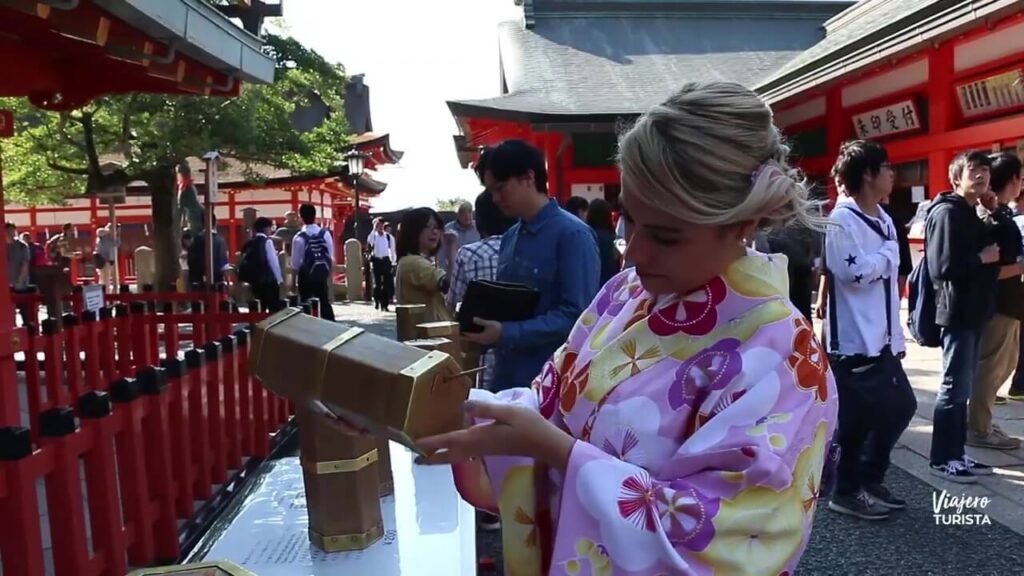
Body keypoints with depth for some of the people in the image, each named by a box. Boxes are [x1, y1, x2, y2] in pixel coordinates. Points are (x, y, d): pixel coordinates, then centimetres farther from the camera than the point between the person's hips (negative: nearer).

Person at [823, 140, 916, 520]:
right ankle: (847, 492, 19)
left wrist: (897, 335, 16)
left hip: (882, 340, 9)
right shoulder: (842, 220, -14)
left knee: (901, 407, 15)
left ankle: (870, 481, 31)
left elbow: (890, 282, 16)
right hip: (854, 341, -9)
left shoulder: (883, 220, 12)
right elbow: (855, 271, -26)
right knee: (861, 418, 0)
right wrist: (888, 254, -7)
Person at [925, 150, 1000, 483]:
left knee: (963, 386, 13)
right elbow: (943, 267, -26)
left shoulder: (971, 214, 16)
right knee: (955, 387, -4)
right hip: (958, 312, -10)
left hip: (973, 312, 10)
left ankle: (957, 454, 22)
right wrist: (982, 259, -14)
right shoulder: (947, 212, -15)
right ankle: (942, 459, 5)